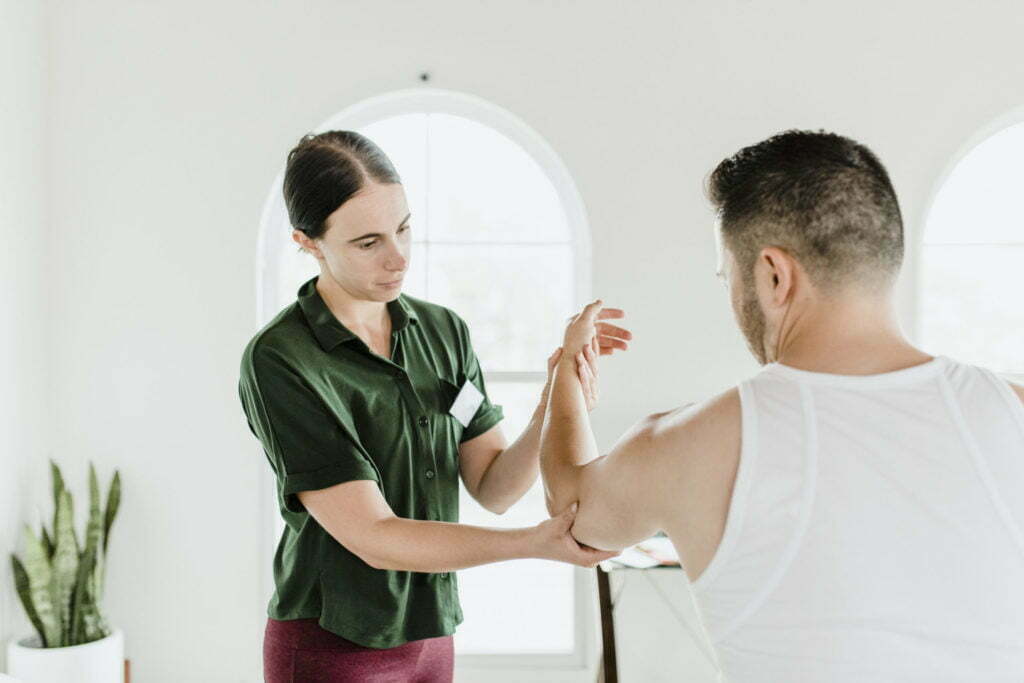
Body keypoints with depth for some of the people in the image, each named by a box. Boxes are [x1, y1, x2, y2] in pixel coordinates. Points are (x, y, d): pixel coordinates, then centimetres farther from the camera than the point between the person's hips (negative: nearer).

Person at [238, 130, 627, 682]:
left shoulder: (444, 332, -1)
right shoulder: (278, 362, -19)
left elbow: (493, 487, -2)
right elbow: (375, 538, -21)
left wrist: (555, 403, -18)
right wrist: (537, 543, -28)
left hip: (430, 635, 5)